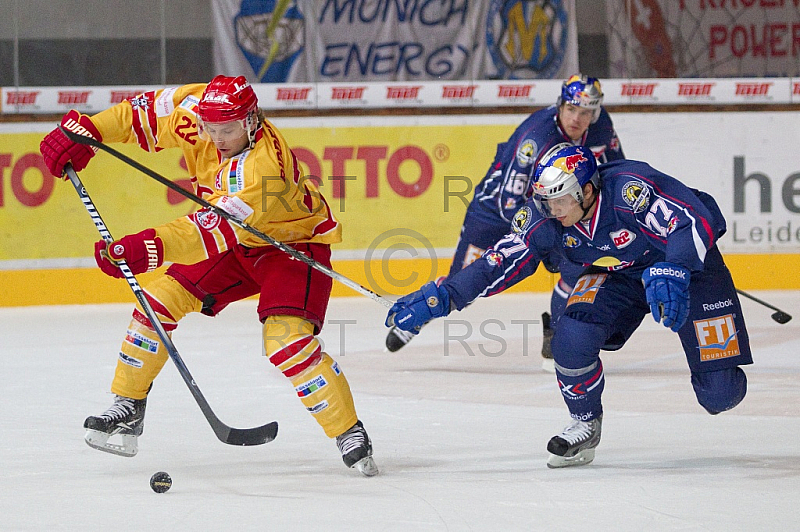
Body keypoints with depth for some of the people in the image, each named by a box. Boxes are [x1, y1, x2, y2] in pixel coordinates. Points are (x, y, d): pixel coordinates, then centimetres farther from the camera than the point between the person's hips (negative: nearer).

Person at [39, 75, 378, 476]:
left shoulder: (264, 165, -38)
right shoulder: (195, 110, -18)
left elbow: (219, 228, -45)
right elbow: (144, 112, -3)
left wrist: (151, 248, -55)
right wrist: (82, 130, -12)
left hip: (294, 243, -8)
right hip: (236, 242, 8)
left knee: (287, 341, -25)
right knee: (160, 298, -1)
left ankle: (350, 436, -14)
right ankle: (128, 411, 10)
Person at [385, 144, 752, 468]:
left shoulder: (631, 189, -37)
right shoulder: (544, 219, -20)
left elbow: (697, 221, -44)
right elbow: (499, 263, -16)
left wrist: (673, 273, -59)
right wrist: (440, 299, -23)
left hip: (689, 263, -4)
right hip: (615, 273, 4)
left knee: (719, 394, -10)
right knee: (573, 338, -24)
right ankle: (585, 422, 2)